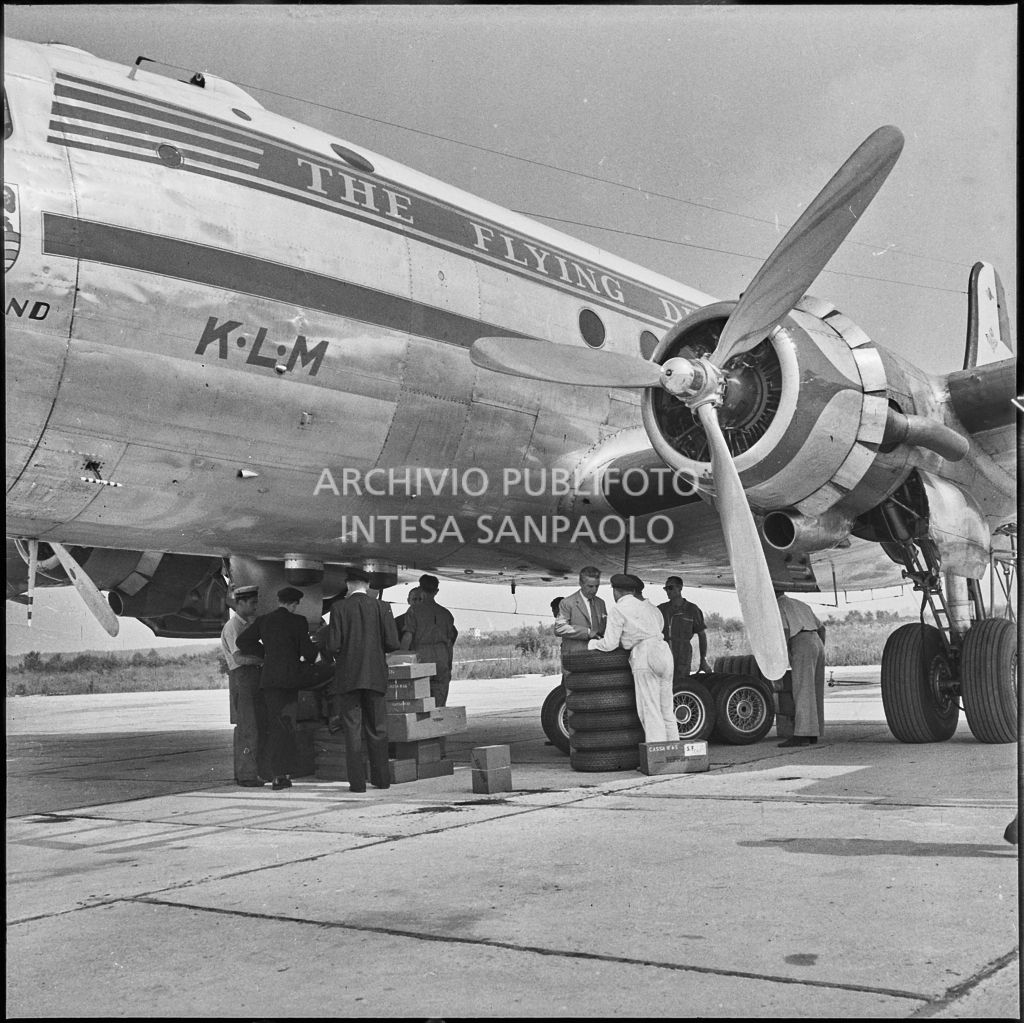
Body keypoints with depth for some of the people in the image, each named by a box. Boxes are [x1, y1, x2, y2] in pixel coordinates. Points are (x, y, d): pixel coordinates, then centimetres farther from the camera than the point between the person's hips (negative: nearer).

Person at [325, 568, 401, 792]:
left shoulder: (339, 608, -4)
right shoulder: (381, 607, 0)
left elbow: (333, 645, -10)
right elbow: (392, 643, -5)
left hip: (348, 676, -2)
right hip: (375, 676, 2)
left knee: (352, 730, 2)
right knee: (377, 729, 10)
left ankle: (357, 781, 1)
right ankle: (381, 778, 14)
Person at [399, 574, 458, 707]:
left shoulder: (414, 610, 1)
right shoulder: (445, 613, 14)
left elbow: (407, 637, -7)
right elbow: (451, 641, 14)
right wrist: (449, 665, 19)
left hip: (421, 657, -4)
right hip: (442, 658, 4)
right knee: (440, 704, 4)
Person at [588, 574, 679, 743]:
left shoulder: (617, 610, 0)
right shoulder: (647, 604, 21)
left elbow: (610, 644, -2)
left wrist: (592, 643, 18)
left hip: (644, 658, -7)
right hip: (664, 652, 7)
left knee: (650, 712, -5)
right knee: (666, 710, 13)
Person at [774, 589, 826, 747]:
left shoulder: (778, 607, 2)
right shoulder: (801, 605, 28)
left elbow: (785, 631, -13)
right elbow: (821, 628, 28)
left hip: (802, 646, -8)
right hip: (817, 643, 8)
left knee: (802, 692, -13)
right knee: (814, 692, 9)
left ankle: (802, 735, -19)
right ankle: (813, 734, 10)